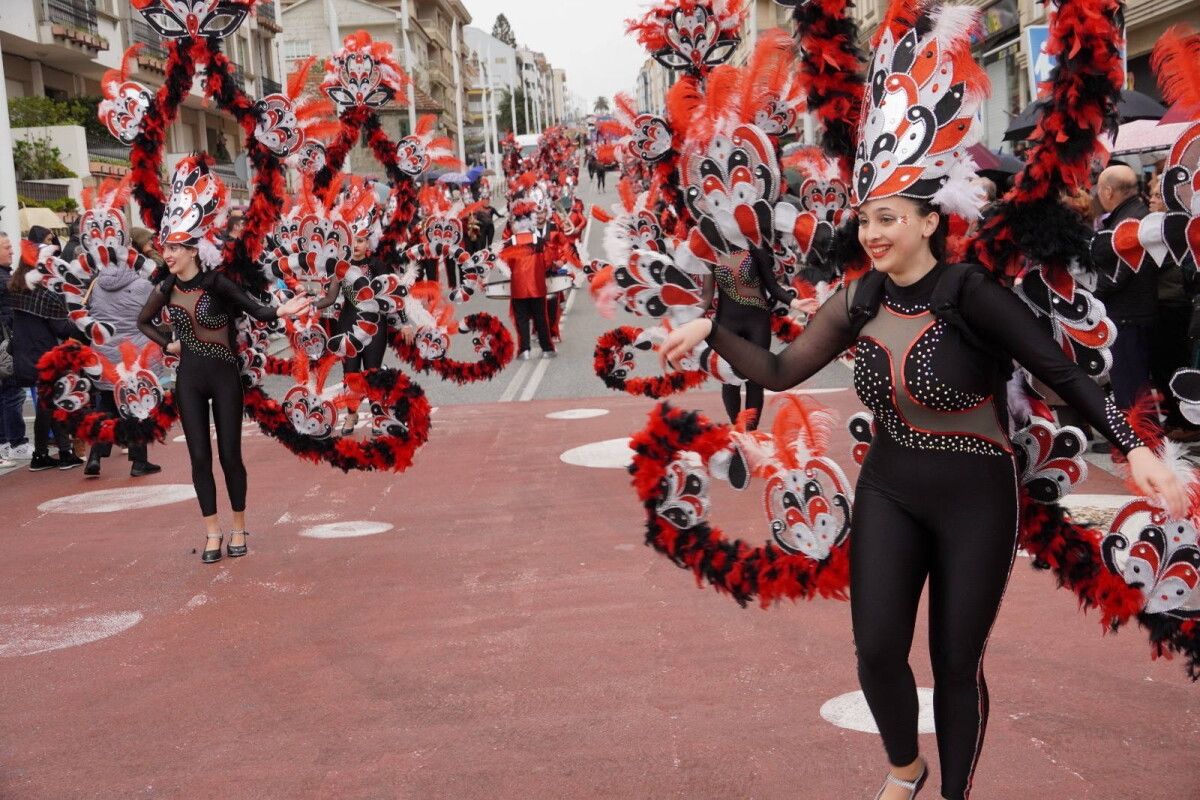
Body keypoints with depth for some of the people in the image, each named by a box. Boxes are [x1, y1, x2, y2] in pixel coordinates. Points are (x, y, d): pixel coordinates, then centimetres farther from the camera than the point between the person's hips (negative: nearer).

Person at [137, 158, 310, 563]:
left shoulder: (216, 283, -10)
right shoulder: (165, 290, 2)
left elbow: (255, 310, -18)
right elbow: (143, 322, 21)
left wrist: (281, 311, -38)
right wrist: (168, 345, 7)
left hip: (224, 376, -4)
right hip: (189, 379, 4)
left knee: (230, 454, 1)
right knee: (199, 456, 4)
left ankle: (238, 528, 17)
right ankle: (212, 532, 14)